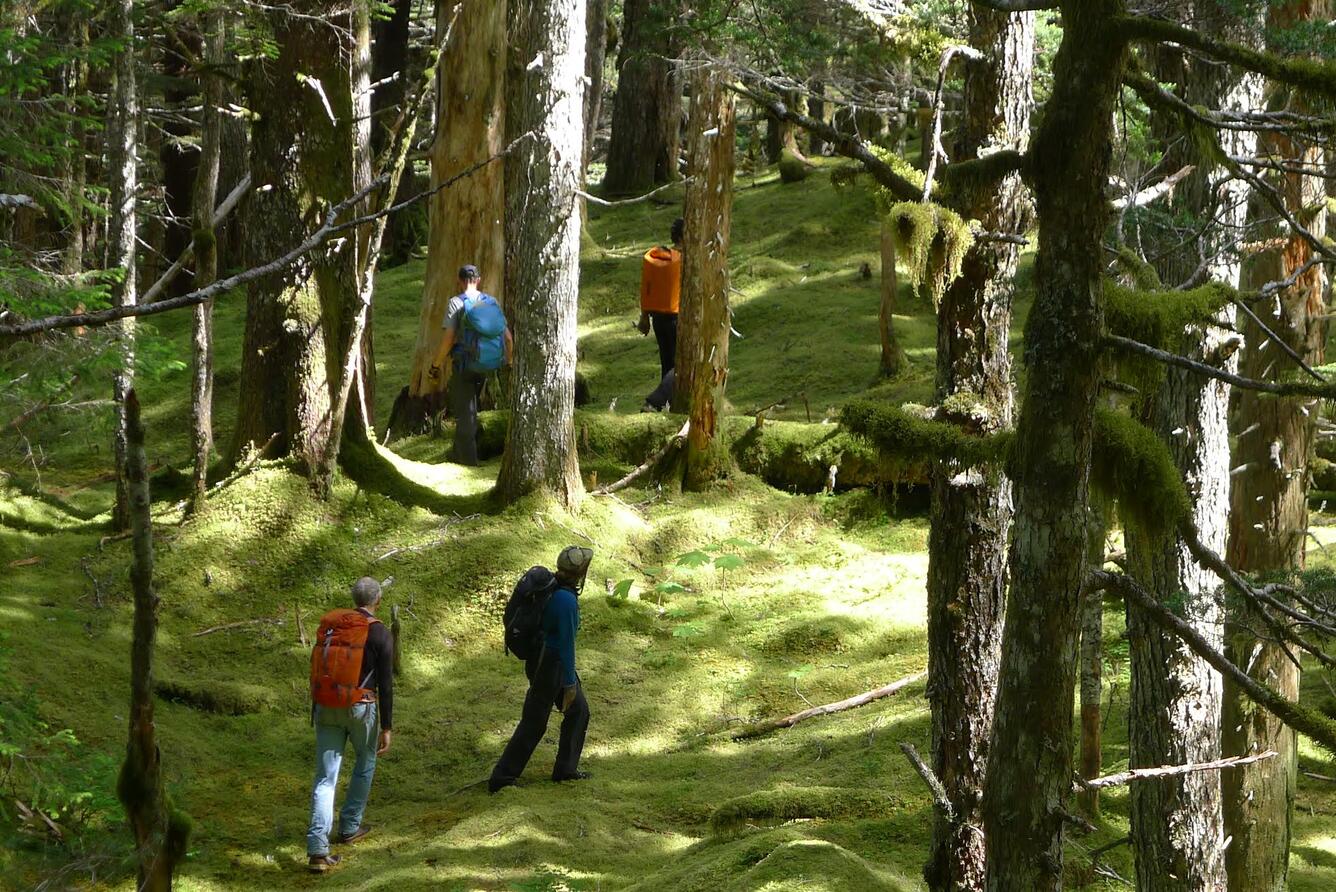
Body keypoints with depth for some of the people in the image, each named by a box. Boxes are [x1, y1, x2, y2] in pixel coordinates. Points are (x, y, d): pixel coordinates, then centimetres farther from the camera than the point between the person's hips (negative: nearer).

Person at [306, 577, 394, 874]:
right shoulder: (379, 635, -7)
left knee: (325, 778, 2)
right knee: (365, 763, 25)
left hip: (325, 708, 3)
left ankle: (317, 849, -9)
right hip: (360, 708, -3)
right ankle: (349, 827, 33)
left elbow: (317, 672, 14)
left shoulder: (328, 626, 7)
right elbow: (386, 685, -9)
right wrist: (387, 728, -4)